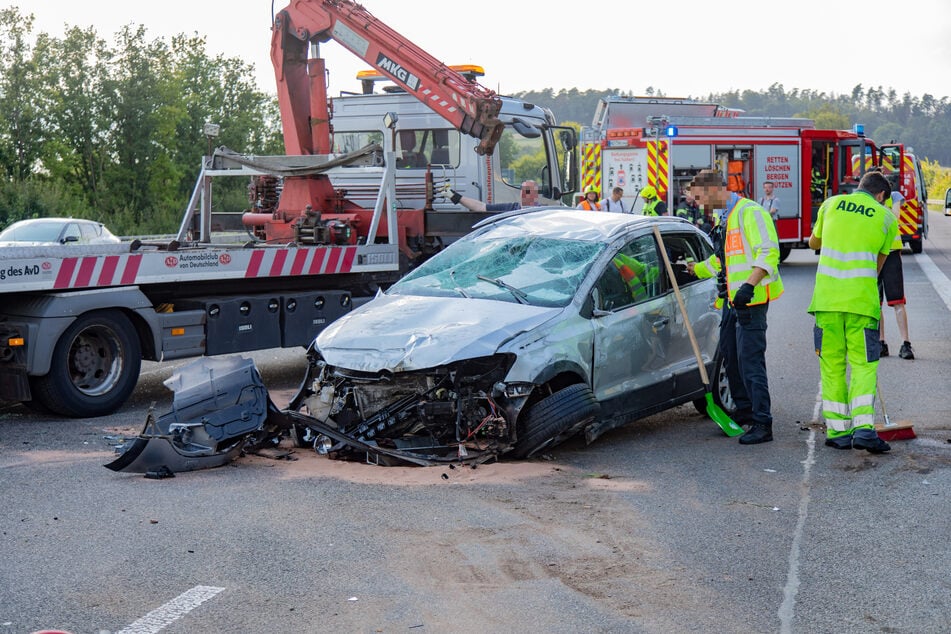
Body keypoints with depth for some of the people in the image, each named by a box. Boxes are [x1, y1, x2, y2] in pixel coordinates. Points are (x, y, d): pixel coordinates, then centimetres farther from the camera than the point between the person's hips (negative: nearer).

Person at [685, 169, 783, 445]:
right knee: (730, 356, 14)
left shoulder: (750, 212, -14)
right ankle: (744, 412, 27)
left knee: (750, 360, -11)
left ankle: (762, 424, -8)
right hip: (732, 298, 10)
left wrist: (748, 285, -32)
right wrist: (693, 269, 30)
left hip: (751, 299, -10)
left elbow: (769, 253, -23)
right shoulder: (724, 218, 18)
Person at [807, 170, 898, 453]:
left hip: (827, 298, 2)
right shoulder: (887, 217, 7)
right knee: (863, 364, 2)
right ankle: (864, 428, -10)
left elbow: (813, 242, 26)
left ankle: (837, 431, 9)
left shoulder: (831, 204, 12)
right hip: (862, 300, -2)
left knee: (831, 365, 8)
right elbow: (878, 263, 13)